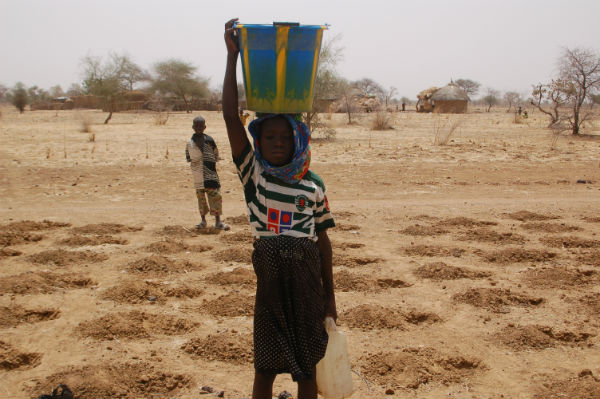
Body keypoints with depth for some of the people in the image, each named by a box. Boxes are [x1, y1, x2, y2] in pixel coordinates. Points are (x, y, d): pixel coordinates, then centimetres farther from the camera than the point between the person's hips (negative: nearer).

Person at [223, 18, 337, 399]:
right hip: (269, 278, -1)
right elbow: (231, 117, -11)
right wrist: (232, 55, -14)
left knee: (308, 365, 14)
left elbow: (323, 239, 6)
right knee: (265, 367, 9)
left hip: (308, 279, 1)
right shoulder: (253, 173, -2)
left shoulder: (314, 185, 2)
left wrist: (330, 296, 8)